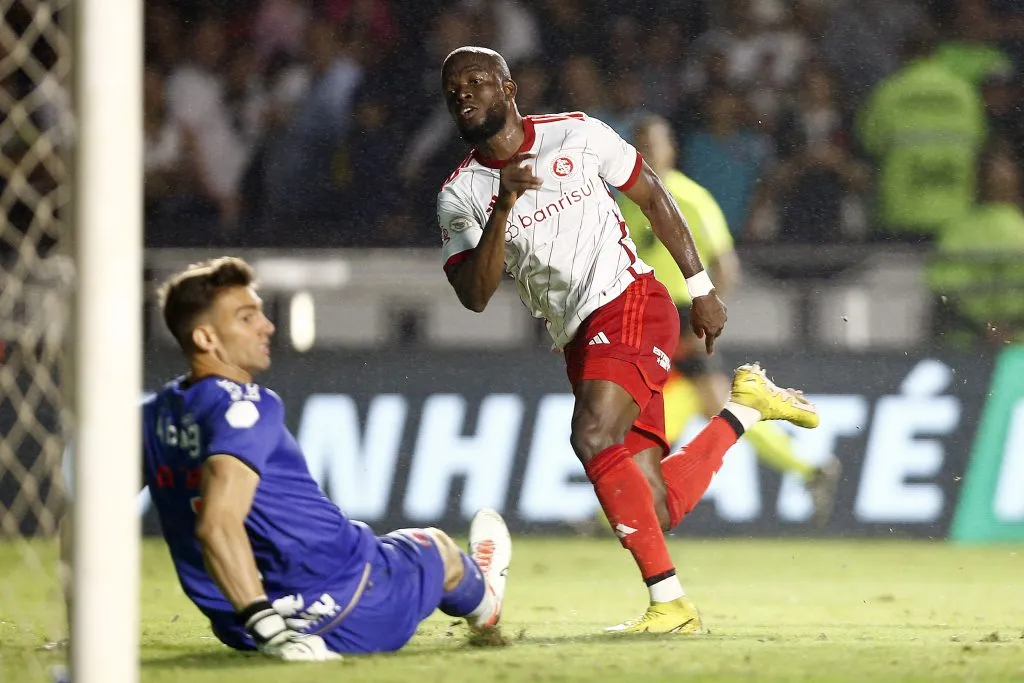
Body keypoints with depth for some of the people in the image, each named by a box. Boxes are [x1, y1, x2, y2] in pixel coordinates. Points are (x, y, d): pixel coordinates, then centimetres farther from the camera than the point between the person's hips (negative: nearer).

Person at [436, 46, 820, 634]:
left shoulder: (577, 136, 1)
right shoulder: (460, 195, 6)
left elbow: (653, 198, 11)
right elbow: (475, 295, -5)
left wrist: (701, 287, 10)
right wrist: (503, 207, -17)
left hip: (630, 303, -5)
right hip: (579, 341, 5)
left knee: (594, 437, -28)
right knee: (656, 512, -4)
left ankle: (670, 602, -23)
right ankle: (746, 407, 20)